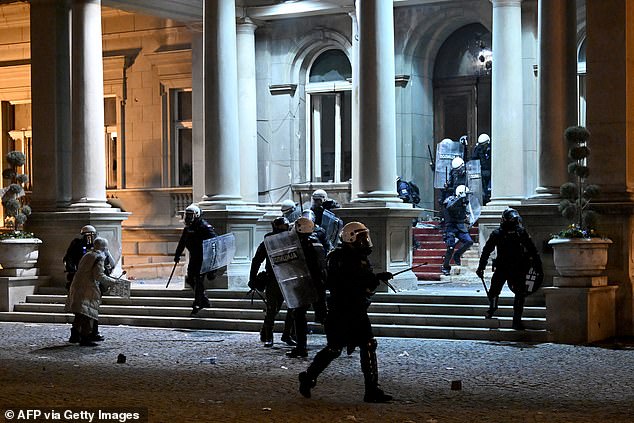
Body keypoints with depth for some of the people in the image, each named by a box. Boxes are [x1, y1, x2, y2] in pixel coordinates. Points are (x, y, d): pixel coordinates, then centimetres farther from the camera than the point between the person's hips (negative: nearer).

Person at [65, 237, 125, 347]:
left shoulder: (87, 255, 18)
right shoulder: (99, 258, -9)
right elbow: (99, 276, -17)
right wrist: (113, 281, -6)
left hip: (77, 286, 9)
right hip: (88, 289, -9)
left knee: (79, 314, 17)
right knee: (88, 314, -5)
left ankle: (74, 336, 23)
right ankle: (85, 338, -6)